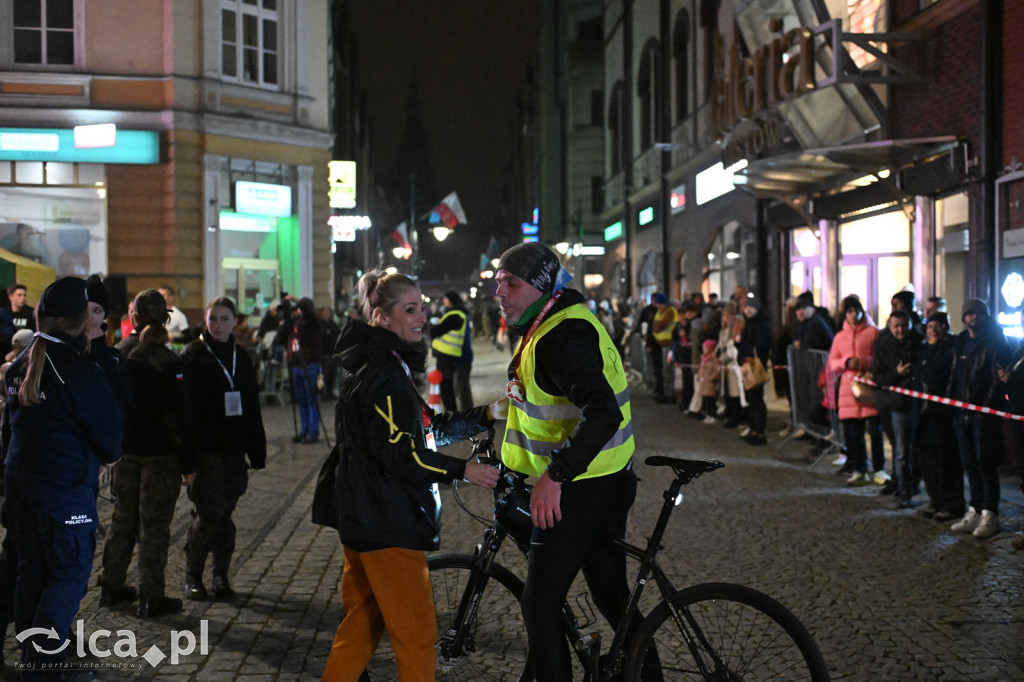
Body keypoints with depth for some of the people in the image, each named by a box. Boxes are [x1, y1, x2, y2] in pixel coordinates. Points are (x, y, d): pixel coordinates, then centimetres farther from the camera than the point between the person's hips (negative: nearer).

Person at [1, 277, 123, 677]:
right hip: (67, 488, -8)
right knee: (70, 575, -2)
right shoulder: (77, 369, -18)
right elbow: (109, 427, -10)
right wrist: (110, 454, 12)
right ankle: (42, 667, -4)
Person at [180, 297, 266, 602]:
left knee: (224, 513, 7)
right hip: (205, 448, -4)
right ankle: (193, 575, 8)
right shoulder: (192, 355, -3)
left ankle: (221, 575, 16)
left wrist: (256, 450, 13)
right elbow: (183, 405, -8)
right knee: (209, 512, -8)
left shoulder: (241, 357, 13)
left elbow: (252, 408, 17)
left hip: (233, 450, 5)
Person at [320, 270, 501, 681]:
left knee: (362, 624, 19)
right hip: (388, 528, -11)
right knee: (416, 638, -4)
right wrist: (462, 470, -18)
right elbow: (399, 453, -24)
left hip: (367, 521, 11)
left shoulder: (386, 365, 16)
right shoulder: (383, 372, -18)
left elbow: (427, 429, 18)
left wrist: (485, 416, 9)